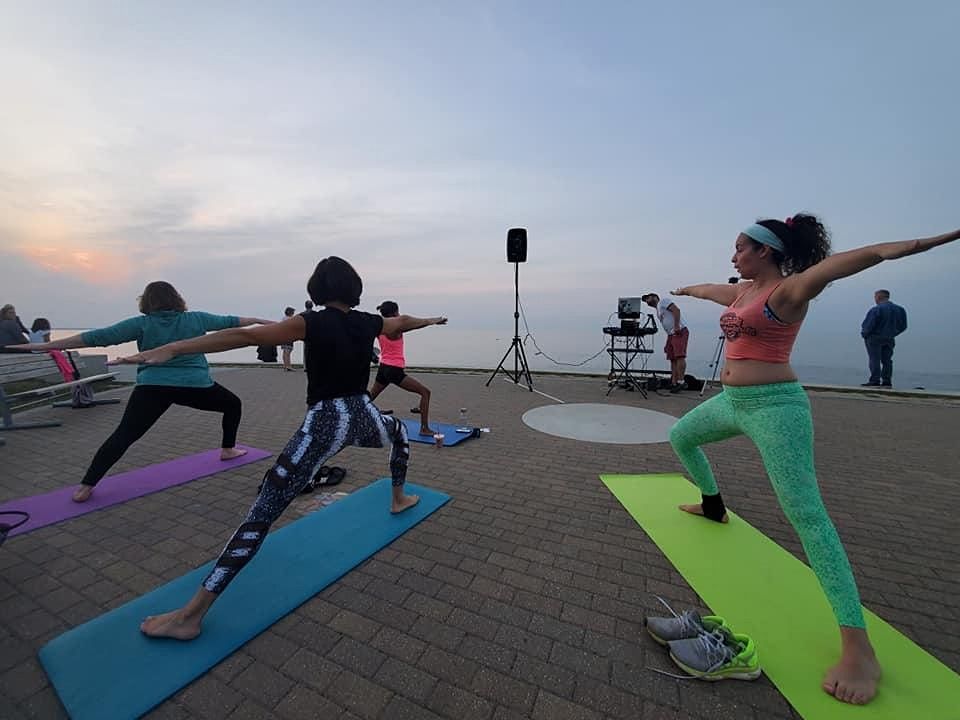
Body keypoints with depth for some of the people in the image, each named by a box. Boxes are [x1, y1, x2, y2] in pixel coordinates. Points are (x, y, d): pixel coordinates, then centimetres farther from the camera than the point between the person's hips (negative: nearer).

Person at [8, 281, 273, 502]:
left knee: (123, 436, 7)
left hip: (152, 388, 1)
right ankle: (228, 449, 27)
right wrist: (260, 320, 29)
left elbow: (97, 337, 2)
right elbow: (229, 321, 16)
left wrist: (47, 345, 9)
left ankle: (86, 487, 5)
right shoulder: (196, 319, 6)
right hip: (195, 386, -1)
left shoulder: (142, 324, 4)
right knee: (233, 404, 21)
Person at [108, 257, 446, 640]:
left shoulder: (312, 323, -7)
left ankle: (189, 616, 4)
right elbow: (402, 321, 26)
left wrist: (173, 348, -17)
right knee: (400, 432, 40)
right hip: (362, 416, 4)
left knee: (261, 515, -1)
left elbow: (246, 336, -17)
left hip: (325, 423, -4)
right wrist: (429, 321, 46)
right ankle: (399, 498, 51)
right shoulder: (368, 322, 6)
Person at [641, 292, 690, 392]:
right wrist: (667, 344, 20)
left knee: (679, 356, -18)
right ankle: (674, 383, 3)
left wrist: (676, 326, -23)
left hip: (680, 332, -10)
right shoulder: (658, 311, 27)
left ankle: (681, 382, -23)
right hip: (671, 335, 10)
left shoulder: (663, 301, 3)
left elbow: (676, 310, -14)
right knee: (673, 359, 4)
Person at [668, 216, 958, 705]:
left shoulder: (789, 290, -10)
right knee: (680, 436, 24)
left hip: (774, 407, -9)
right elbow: (712, 290, 35)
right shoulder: (745, 291, 14)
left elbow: (857, 259, -28)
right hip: (732, 402, 9)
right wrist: (687, 289, 52)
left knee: (805, 513, -13)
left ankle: (858, 649, -5)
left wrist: (920, 242, -45)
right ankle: (713, 506, 46)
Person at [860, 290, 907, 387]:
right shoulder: (900, 309, 8)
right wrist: (892, 333, 20)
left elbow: (868, 325, -17)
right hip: (889, 339, 7)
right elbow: (903, 326, 12)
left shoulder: (876, 309, -16)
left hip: (875, 338, -7)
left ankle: (875, 381, -4)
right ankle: (887, 382, 13)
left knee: (875, 360, -4)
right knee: (887, 360, 11)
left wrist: (864, 334, -1)